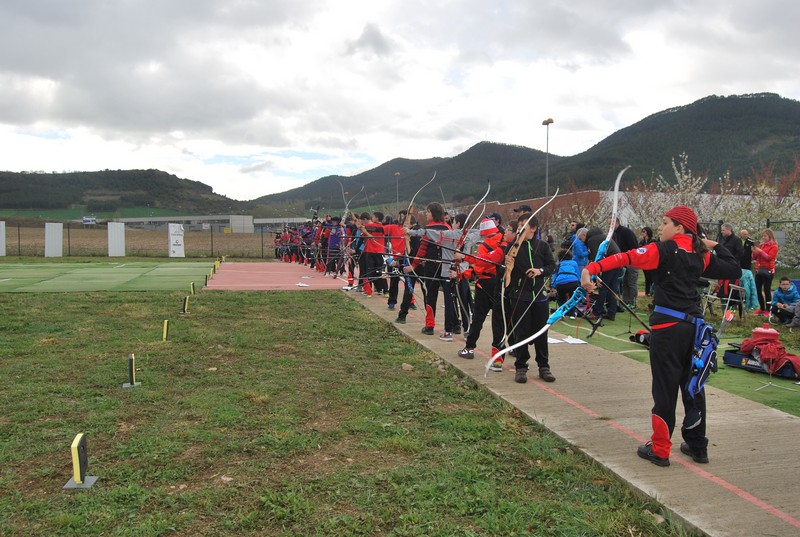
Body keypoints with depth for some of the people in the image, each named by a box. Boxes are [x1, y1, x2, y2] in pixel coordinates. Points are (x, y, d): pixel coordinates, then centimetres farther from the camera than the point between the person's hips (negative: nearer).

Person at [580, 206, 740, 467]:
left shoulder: (665, 249, -10)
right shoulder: (701, 255, 8)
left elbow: (626, 258, -22)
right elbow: (733, 270, 17)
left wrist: (591, 268, -30)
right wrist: (716, 246, 24)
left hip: (668, 325, -6)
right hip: (693, 324, 7)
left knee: (665, 387, 1)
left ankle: (660, 450, 10)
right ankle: (697, 446, 27)